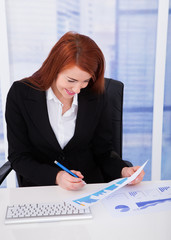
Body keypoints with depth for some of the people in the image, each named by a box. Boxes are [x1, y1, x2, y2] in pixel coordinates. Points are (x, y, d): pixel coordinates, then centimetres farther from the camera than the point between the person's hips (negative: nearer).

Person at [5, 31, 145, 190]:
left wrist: (123, 171, -15)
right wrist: (56, 177, -23)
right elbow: (18, 157, -8)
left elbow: (103, 150, 5)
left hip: (90, 189, 0)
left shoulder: (96, 96, -4)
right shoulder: (20, 94, -10)